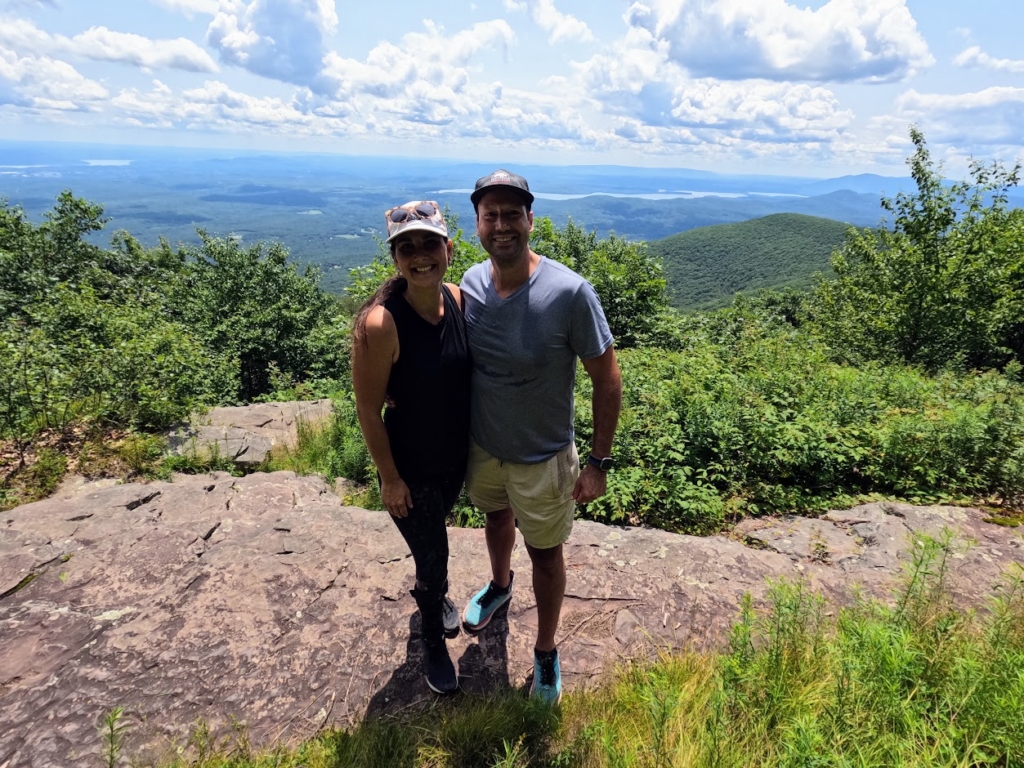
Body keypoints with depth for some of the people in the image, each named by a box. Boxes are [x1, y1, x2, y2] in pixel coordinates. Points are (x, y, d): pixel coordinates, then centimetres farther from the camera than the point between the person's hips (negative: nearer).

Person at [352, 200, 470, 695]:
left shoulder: (459, 300, -11)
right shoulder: (380, 323, -28)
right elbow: (368, 410, -19)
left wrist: (476, 439, 9)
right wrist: (390, 478, -13)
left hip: (457, 455, 5)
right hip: (410, 468, -5)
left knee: (434, 535, 30)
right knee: (433, 555, 12)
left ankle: (429, 593, 62)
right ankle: (433, 644, 43)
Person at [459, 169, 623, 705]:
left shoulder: (569, 292, -27)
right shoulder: (470, 283, -11)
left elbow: (607, 381, -18)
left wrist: (598, 463, -15)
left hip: (541, 457, -4)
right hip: (481, 444, 5)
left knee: (545, 555, 15)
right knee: (496, 517, 30)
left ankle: (546, 654, 42)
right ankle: (499, 586, 63)